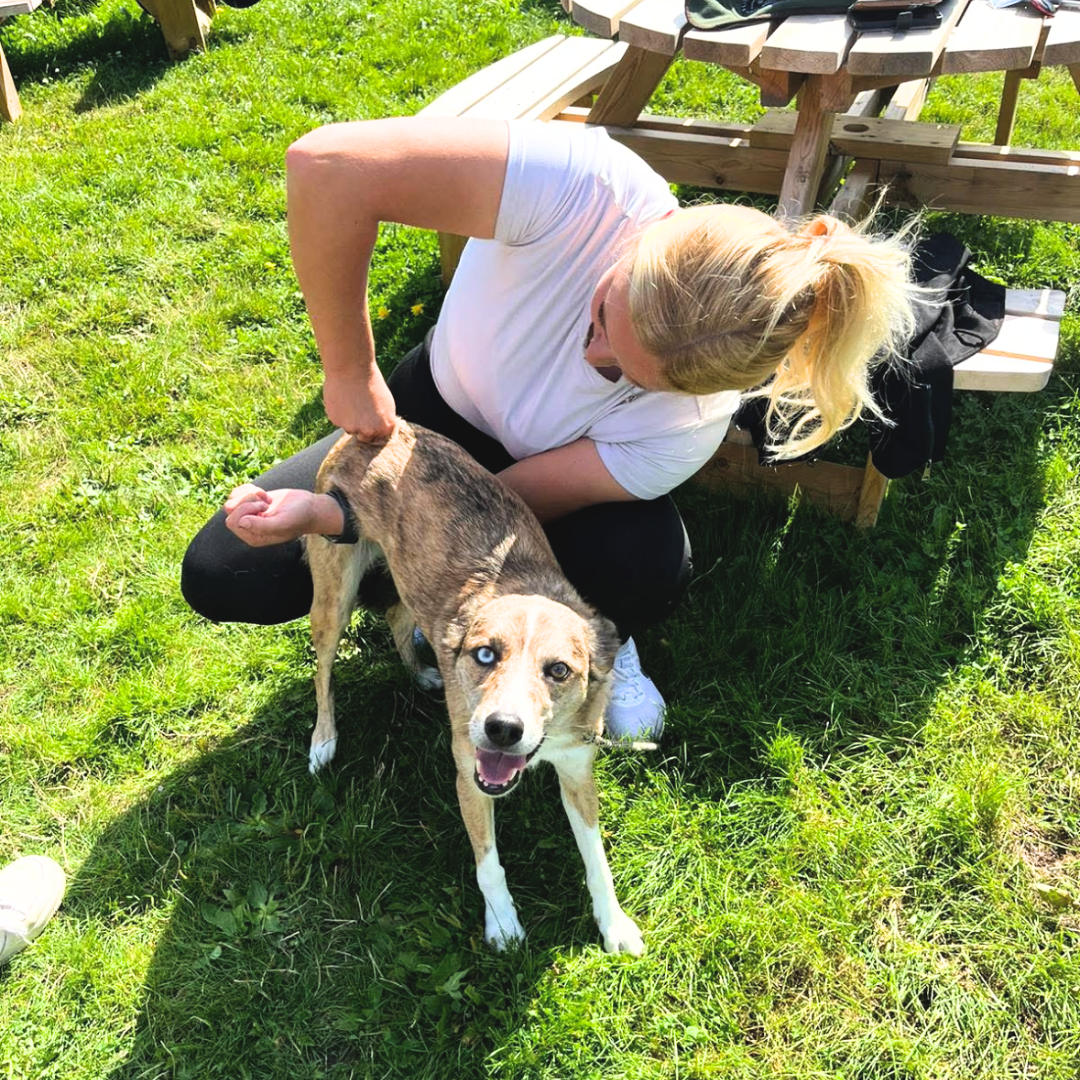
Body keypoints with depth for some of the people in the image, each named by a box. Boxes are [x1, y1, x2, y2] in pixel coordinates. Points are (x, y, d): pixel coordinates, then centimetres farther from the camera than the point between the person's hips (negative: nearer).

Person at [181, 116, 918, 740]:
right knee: (222, 578, -12)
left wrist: (321, 516, -34)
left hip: (541, 474, -1)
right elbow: (326, 165, -46)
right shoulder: (589, 188, -40)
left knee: (645, 570, -36)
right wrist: (351, 372, -34)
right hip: (437, 406, 1)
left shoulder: (687, 425, -34)